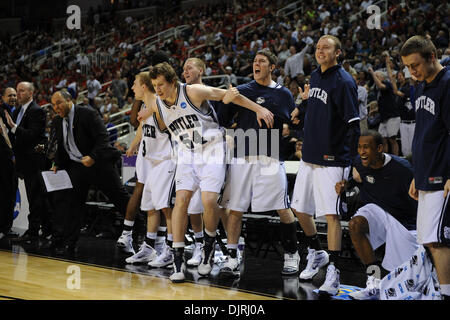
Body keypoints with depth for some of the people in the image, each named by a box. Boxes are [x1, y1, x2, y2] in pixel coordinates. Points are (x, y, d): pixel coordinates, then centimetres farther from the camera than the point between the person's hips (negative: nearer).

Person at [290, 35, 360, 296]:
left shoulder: (344, 82, -13)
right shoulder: (315, 76, 11)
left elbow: (354, 124, -16)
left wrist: (349, 159, -20)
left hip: (332, 160, -8)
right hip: (309, 157, 8)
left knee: (331, 214, -9)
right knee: (299, 207, 15)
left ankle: (333, 271, -6)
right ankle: (316, 254, 34)